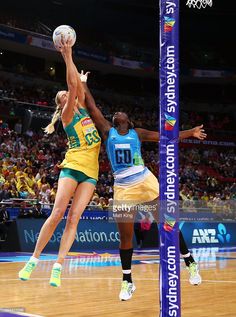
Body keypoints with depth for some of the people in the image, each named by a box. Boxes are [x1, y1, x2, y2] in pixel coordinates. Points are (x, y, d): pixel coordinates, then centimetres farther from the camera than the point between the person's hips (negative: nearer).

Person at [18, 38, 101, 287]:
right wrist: (67, 57, -13)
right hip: (72, 166, -5)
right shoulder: (67, 114, 1)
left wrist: (69, 56, 4)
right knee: (57, 214, -13)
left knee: (73, 218, -6)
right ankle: (33, 260, -3)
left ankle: (57, 267, -9)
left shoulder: (82, 108, 18)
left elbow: (78, 84, 7)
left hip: (90, 171, 5)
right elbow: (73, 84, -11)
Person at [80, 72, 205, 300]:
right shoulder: (107, 131, 10)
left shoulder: (137, 133, 11)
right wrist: (83, 83, 10)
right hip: (122, 187, 0)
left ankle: (190, 263, 15)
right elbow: (91, 107, 7)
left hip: (146, 181, 0)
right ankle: (127, 281, 14)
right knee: (125, 236, 1)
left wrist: (190, 133, 10)